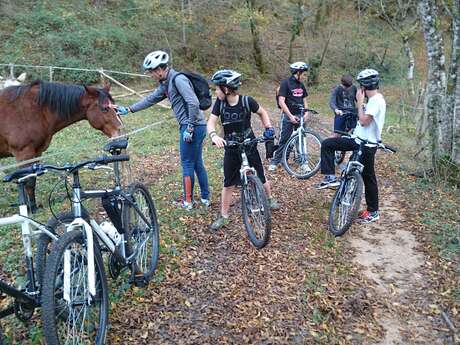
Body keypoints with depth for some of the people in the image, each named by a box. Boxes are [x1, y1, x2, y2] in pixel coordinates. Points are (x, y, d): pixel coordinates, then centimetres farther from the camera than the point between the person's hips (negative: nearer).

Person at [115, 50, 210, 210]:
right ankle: (205, 198, 24)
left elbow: (194, 103, -24)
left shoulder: (178, 79, -15)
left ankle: (187, 201, 11)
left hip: (193, 127, -9)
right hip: (196, 127, 9)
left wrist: (189, 128, -20)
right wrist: (128, 109, 21)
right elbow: (150, 99, 22)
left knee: (187, 164, 1)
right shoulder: (166, 84, 15)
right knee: (197, 163, 15)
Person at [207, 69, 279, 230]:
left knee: (260, 177, 11)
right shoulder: (220, 102, -10)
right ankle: (223, 217, 15)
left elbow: (262, 112, 1)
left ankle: (270, 198, 42)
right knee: (228, 183, 4)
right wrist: (214, 136, -37)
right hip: (231, 148, 2)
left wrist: (268, 128, -12)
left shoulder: (246, 101, -16)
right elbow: (211, 122, -17)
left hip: (249, 145, -1)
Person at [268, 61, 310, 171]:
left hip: (299, 115, 5)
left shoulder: (301, 85, 11)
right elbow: (281, 102, -15)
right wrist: (290, 116, -20)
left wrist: (306, 113, -2)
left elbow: (304, 100, 15)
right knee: (284, 140, -2)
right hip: (288, 116, -5)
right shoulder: (286, 83, -9)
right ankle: (274, 162, 7)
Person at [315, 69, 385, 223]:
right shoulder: (373, 99, 12)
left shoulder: (377, 100, -18)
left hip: (367, 144, -9)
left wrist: (360, 102, -15)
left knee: (368, 177, 2)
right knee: (327, 144, -1)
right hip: (358, 139, 9)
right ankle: (330, 177, -2)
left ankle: (373, 212, 16)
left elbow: (364, 120, -25)